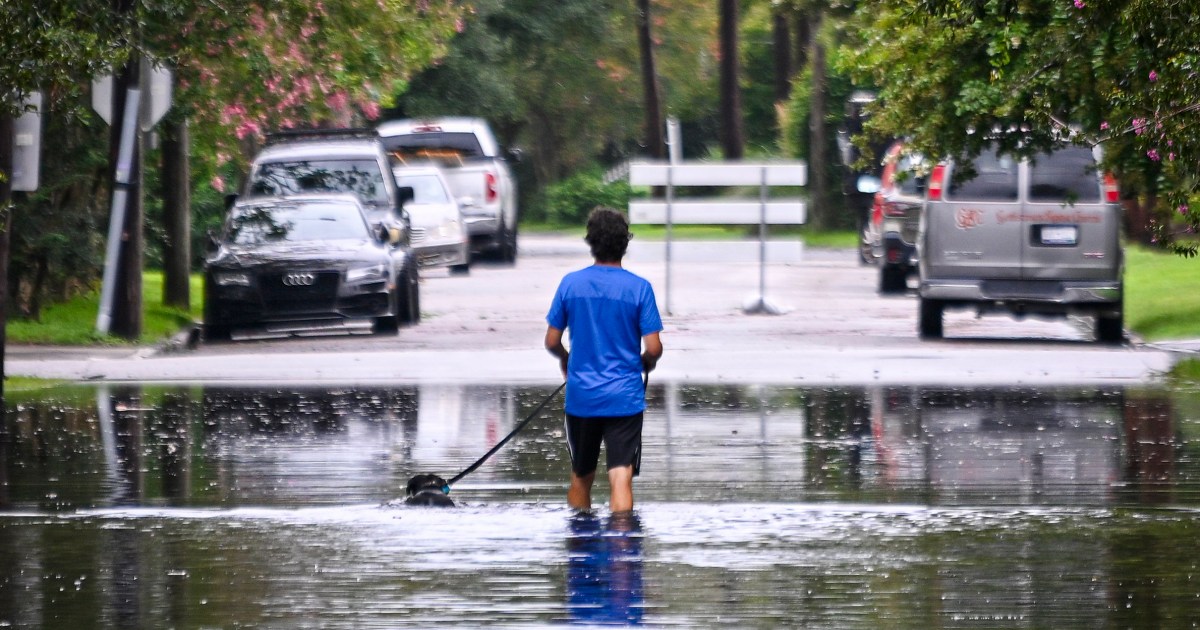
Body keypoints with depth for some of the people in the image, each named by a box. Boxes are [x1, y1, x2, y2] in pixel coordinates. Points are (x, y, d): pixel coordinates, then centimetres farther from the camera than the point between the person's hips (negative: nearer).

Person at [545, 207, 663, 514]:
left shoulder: (571, 283, -2)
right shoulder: (639, 288, -7)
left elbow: (552, 341, 3)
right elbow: (654, 348, -9)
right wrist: (646, 363, 14)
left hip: (581, 396, 2)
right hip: (625, 397, -2)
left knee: (580, 477, 17)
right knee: (621, 478, -6)